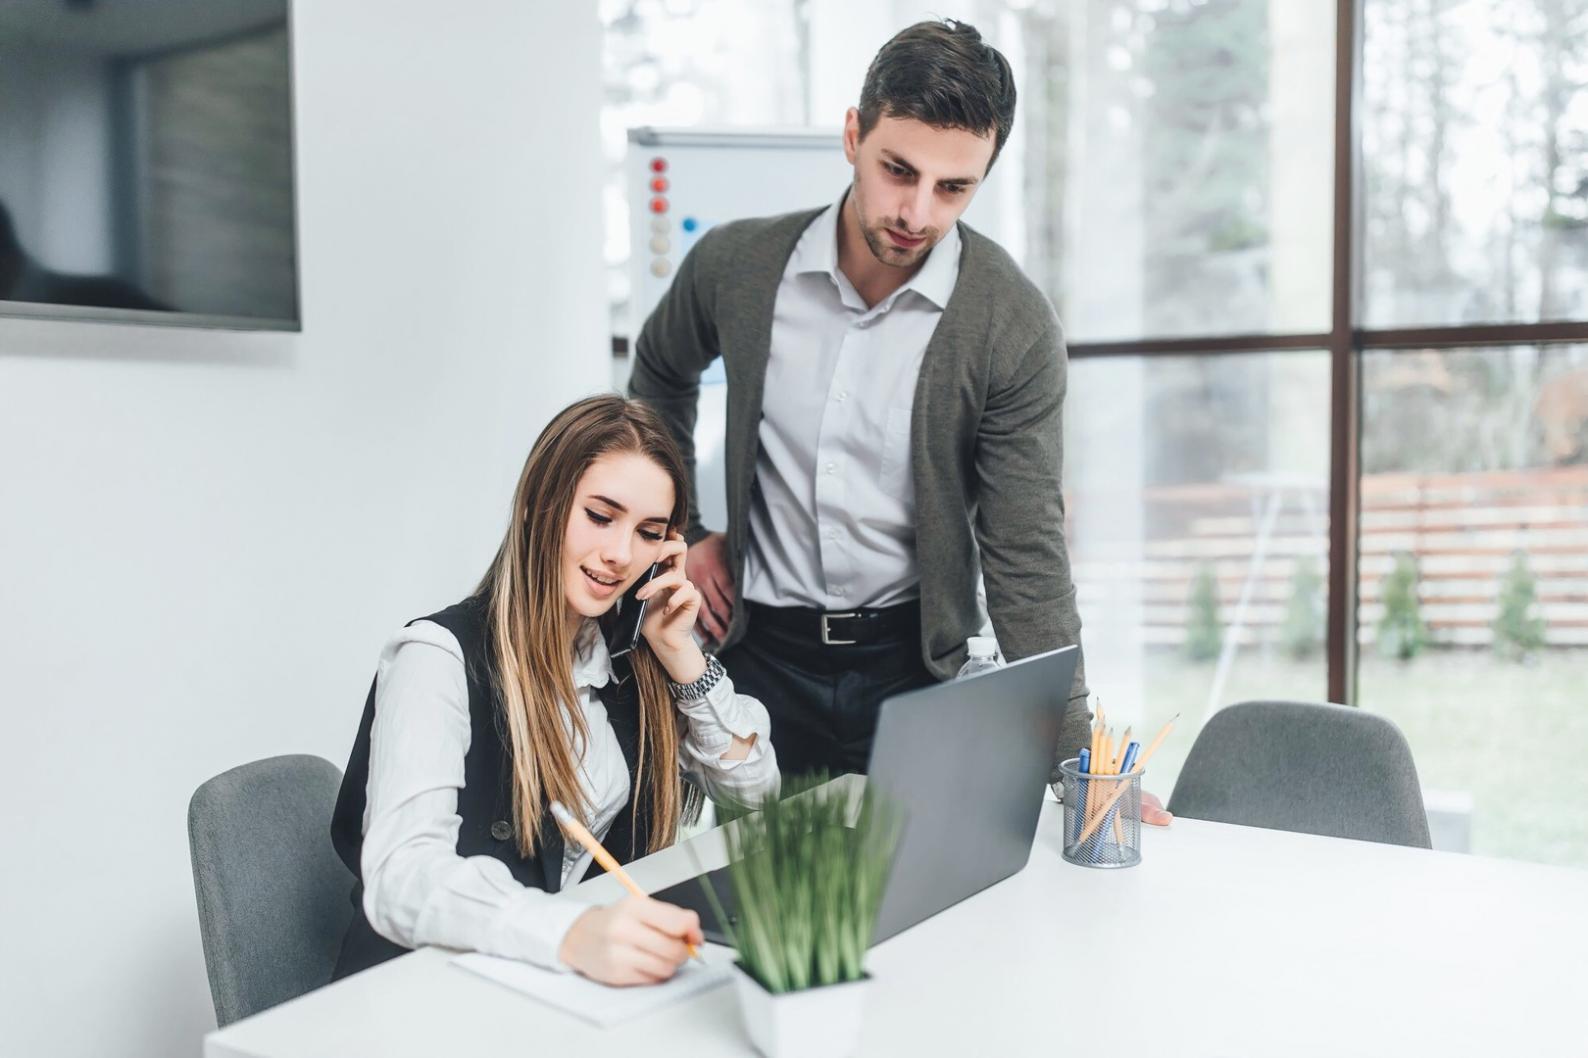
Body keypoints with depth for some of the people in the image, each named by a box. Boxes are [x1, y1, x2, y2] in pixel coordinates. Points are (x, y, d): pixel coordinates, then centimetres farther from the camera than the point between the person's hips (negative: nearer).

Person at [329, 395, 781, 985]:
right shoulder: (441, 658, -14)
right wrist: (573, 934, -44)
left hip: (600, 976, 6)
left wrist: (681, 656, -4)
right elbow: (400, 875, -28)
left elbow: (753, 790, 10)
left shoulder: (631, 650, 6)